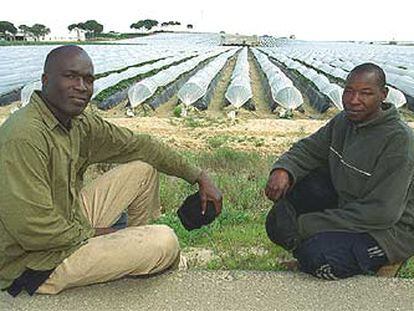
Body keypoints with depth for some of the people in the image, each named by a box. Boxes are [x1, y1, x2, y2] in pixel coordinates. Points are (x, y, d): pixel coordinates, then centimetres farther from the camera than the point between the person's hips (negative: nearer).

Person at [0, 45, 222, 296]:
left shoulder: (79, 124, -3)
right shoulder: (24, 136, -29)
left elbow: (137, 145, 4)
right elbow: (34, 231, -31)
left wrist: (199, 177, 5)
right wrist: (95, 233, -14)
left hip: (72, 222, 9)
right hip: (35, 261, -8)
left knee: (144, 168, 6)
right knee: (165, 242, -15)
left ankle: (134, 248, 22)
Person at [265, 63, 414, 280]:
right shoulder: (344, 121, -3)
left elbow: (382, 213, -27)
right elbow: (309, 148, 7)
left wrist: (308, 224, -26)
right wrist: (283, 169, -19)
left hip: (391, 228, -7)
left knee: (318, 256, -31)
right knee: (289, 181, -9)